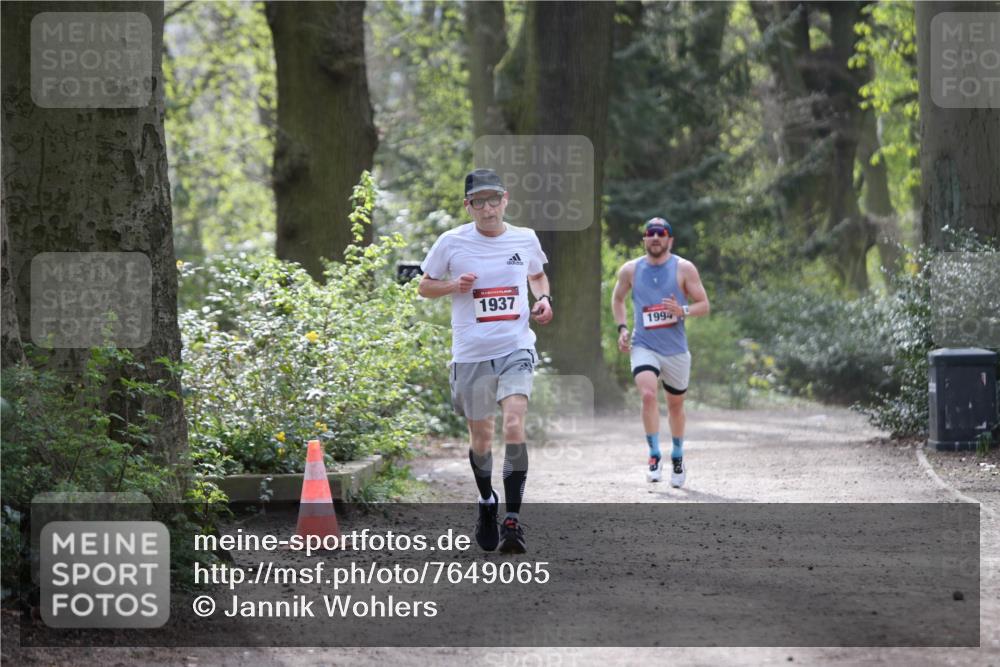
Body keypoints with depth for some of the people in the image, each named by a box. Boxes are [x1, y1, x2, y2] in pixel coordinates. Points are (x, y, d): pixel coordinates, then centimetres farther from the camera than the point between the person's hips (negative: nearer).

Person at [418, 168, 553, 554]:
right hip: (471, 353, 0)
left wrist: (543, 299, 3)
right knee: (480, 438, 11)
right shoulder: (452, 242, -2)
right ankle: (486, 501, 39)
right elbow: (425, 287, 8)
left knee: (514, 425, -20)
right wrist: (454, 285, -12)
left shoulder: (526, 240, 4)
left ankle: (513, 518, -17)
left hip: (516, 348, 0)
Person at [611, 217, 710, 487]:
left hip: (676, 350, 1)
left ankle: (677, 457, 35)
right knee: (648, 394, -25)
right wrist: (622, 328, 4)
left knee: (676, 405, 14)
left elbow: (704, 305, 0)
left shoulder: (684, 268, -2)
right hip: (644, 346, -1)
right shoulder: (630, 270, 2)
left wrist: (683, 311, -20)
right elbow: (617, 299, 19)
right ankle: (654, 455, -17)